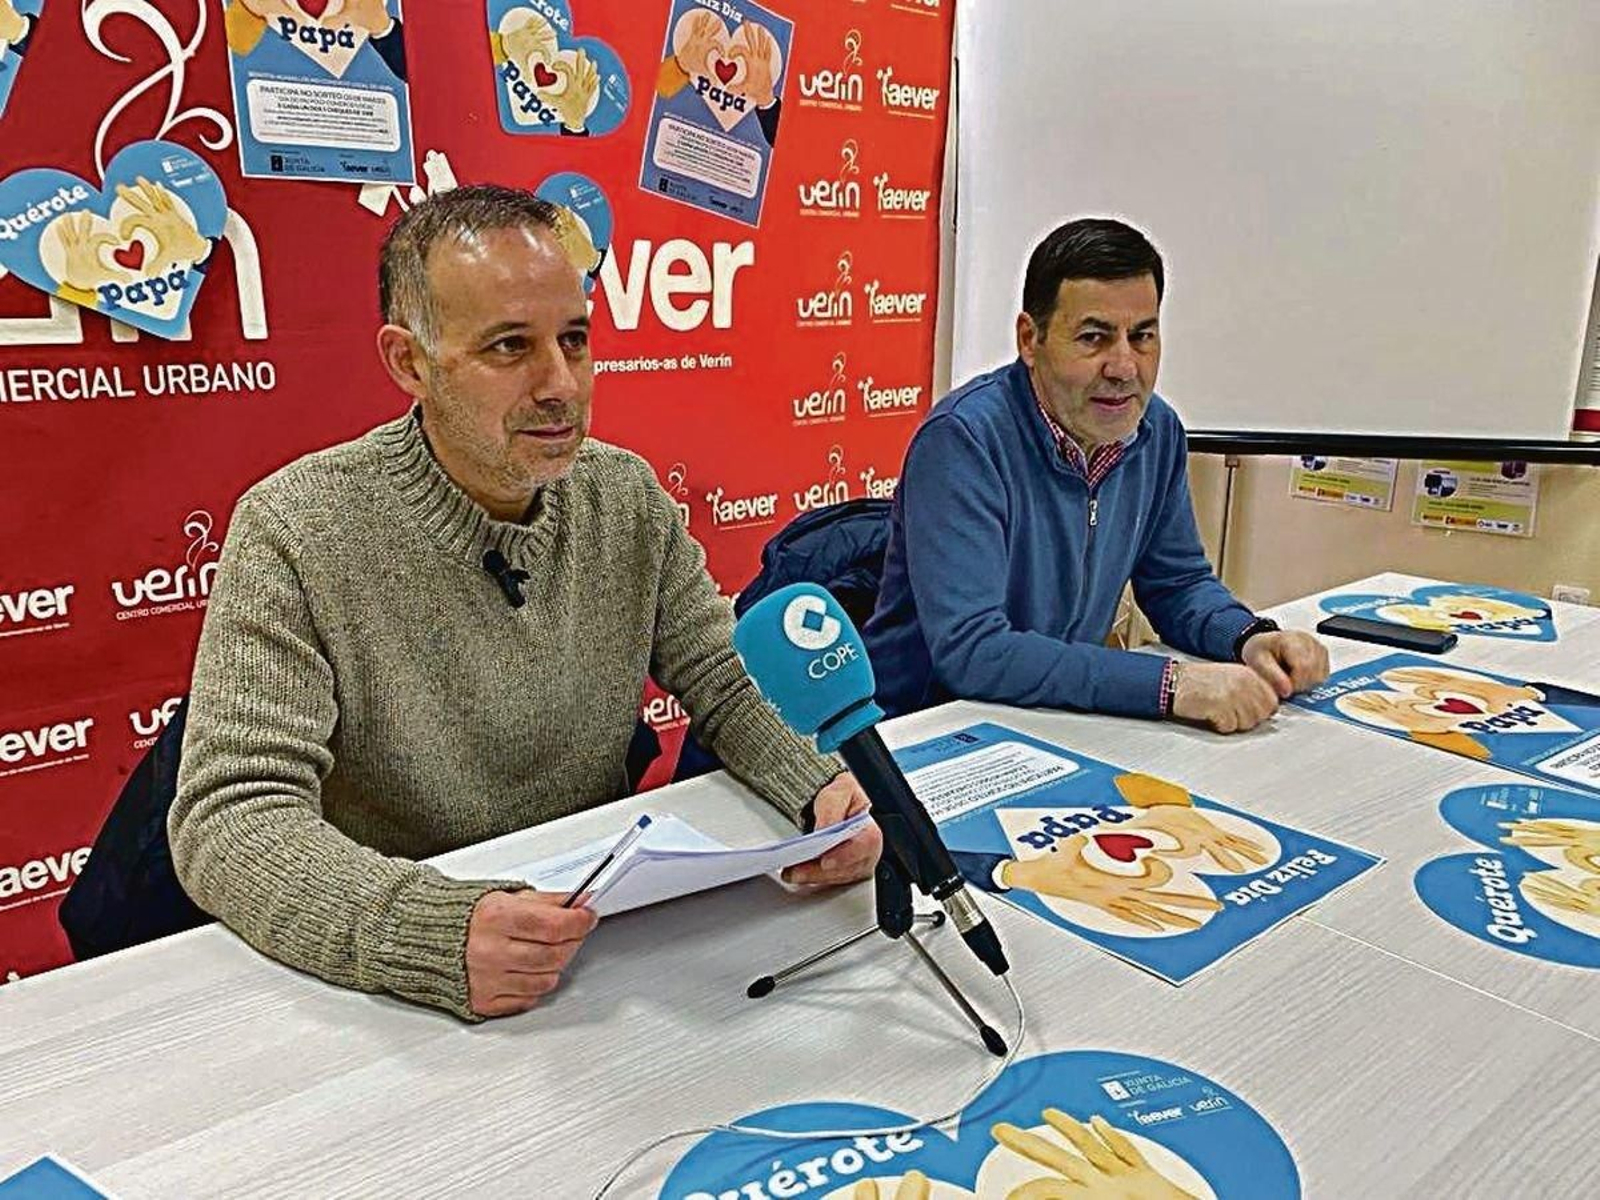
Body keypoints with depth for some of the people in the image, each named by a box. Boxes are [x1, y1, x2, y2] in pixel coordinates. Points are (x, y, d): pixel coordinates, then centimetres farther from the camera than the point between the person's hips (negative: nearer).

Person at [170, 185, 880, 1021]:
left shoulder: (627, 499, -1)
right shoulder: (296, 533, -15)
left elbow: (728, 685, 4)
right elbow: (229, 818, -20)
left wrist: (818, 788, -16)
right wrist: (435, 932, -35)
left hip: (608, 942, 2)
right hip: (392, 993, -1)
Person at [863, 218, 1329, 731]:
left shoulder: (1156, 430, 1)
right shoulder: (961, 438, -21)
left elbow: (1178, 582, 14)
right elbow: (970, 650, -29)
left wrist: (1250, 637, -7)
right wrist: (1171, 683, -31)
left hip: (1060, 726, 6)